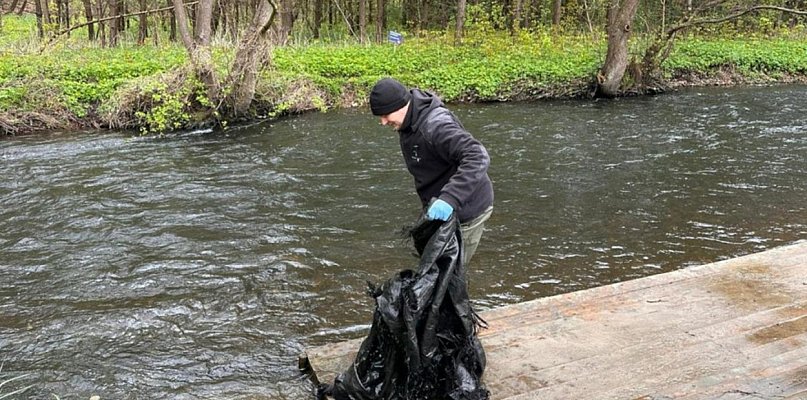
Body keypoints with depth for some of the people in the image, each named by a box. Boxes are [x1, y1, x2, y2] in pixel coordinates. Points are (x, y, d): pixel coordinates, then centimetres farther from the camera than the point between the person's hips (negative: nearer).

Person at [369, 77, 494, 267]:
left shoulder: (436, 126, -30)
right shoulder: (409, 123, 2)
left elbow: (478, 157, -39)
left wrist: (449, 198, -47)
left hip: (465, 212, -10)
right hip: (440, 208, 10)